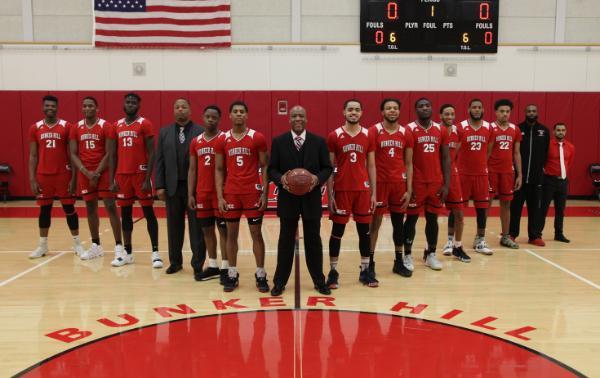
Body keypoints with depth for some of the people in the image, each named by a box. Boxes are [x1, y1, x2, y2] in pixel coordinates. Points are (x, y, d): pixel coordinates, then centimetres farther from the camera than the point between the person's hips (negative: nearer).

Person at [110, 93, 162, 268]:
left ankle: (155, 252, 3)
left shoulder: (145, 124, -5)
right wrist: (112, 179, 6)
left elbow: (151, 153, -9)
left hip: (141, 174, -5)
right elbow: (114, 154, 12)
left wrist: (147, 178, -15)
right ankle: (127, 252, 19)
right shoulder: (117, 125, 10)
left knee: (148, 212, -1)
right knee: (125, 213, 9)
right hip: (122, 175, 5)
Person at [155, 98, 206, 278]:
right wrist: (159, 186, 0)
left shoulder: (201, 132, -2)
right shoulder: (164, 132, 10)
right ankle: (175, 261, 25)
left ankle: (198, 265, 9)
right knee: (174, 227, 12)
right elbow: (159, 161, 7)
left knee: (196, 228, 2)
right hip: (172, 187, 4)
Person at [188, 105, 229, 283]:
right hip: (202, 194, 5)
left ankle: (225, 267, 9)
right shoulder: (195, 142, 9)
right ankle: (213, 266, 21)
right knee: (206, 230, 10)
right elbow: (192, 170, 11)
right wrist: (190, 194, 5)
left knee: (223, 229, 2)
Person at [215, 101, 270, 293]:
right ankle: (232, 274, 18)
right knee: (231, 233, 8)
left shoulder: (258, 138, -2)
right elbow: (219, 170, 7)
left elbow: (264, 167, 1)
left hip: (253, 192, -2)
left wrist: (264, 193, -6)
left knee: (256, 233, 3)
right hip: (231, 193, 2)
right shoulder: (222, 140, 4)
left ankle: (260, 275, 12)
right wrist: (220, 196, -1)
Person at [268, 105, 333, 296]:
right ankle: (280, 282, 19)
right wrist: (280, 178, -19)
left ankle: (319, 281, 21)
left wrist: (318, 178, -16)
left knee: (313, 240, 9)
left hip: (312, 198, 0)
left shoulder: (319, 141, 4)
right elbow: (271, 169, 2)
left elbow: (328, 167, 3)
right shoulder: (278, 142, 3)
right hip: (287, 198, 0)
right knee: (286, 241, 8)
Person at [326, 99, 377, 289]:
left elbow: (371, 166, 8)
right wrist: (329, 194, -5)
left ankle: (365, 270, 19)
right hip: (341, 190, -2)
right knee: (337, 231, 4)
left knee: (365, 230, 8)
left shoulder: (368, 135, 5)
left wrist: (373, 193, 3)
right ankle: (333, 271, 15)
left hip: (363, 190, 2)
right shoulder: (334, 136, -2)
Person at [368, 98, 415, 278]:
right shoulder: (373, 131, -5)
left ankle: (399, 262, 24)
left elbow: (408, 164, 7)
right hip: (379, 182, -3)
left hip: (399, 183, 4)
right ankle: (370, 262, 12)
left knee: (399, 223, 11)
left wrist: (409, 189, 2)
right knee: (375, 222, 2)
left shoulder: (406, 133, 5)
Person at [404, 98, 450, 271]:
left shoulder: (440, 130, 6)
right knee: (412, 218, 3)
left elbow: (445, 158, 8)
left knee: (433, 218, 10)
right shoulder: (409, 130, -6)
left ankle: (430, 254, 22)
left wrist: (446, 184, 2)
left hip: (436, 182, 4)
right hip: (417, 182, -4)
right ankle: (407, 255, 14)